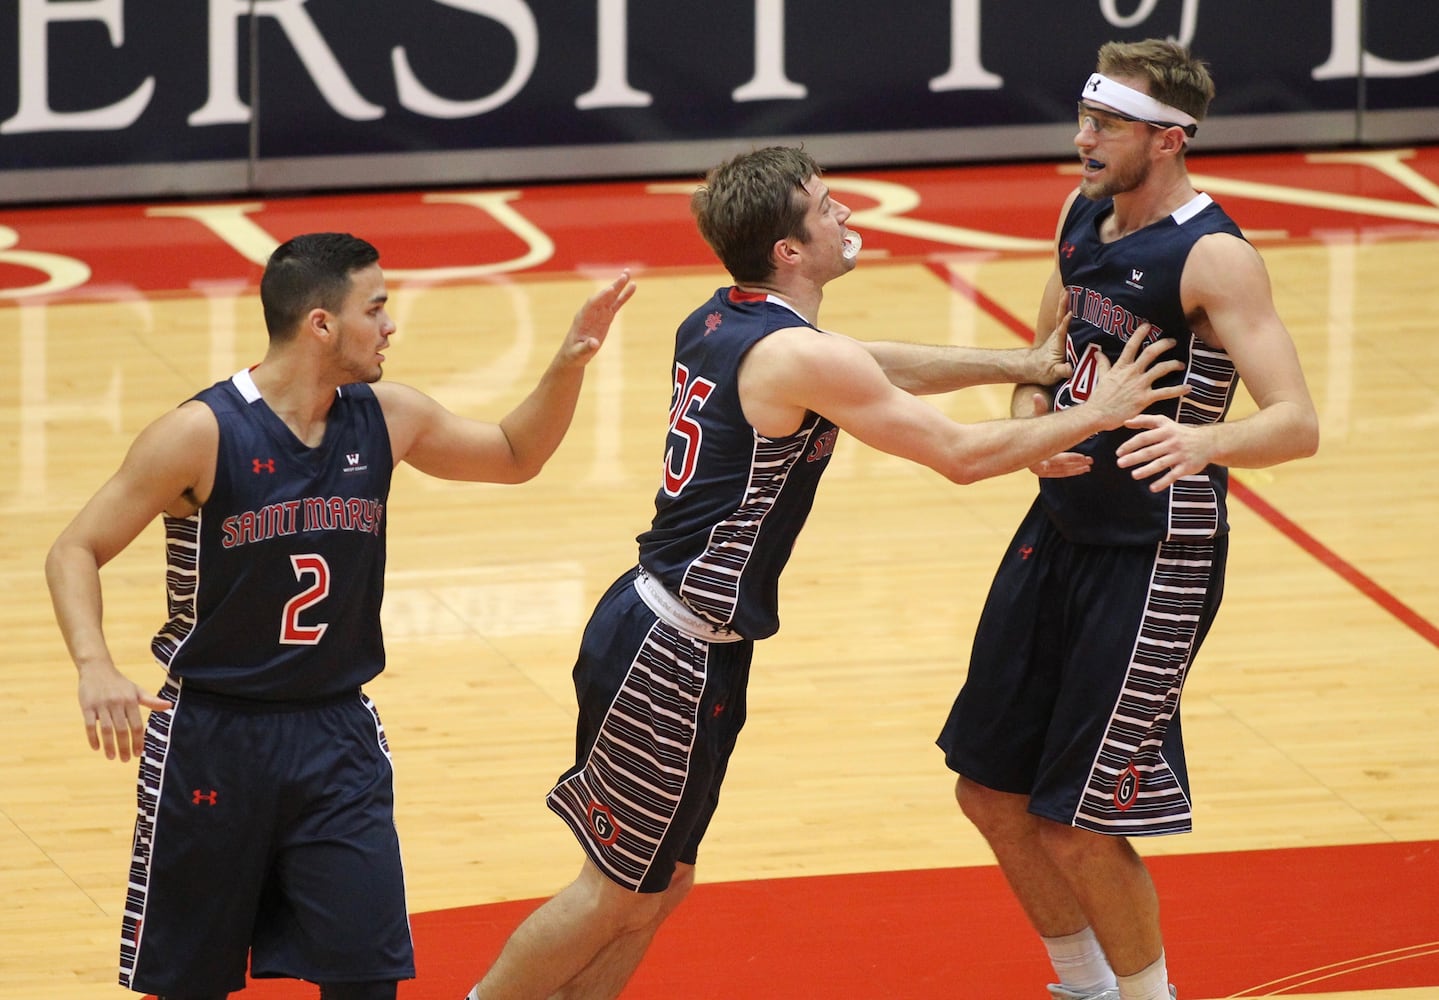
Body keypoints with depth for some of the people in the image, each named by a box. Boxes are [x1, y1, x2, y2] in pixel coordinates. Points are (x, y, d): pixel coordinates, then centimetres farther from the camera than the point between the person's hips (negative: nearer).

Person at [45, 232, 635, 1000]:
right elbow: (75, 552, -13)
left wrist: (569, 364, -1)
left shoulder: (385, 419, 0)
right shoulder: (201, 434, -16)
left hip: (336, 735, 4)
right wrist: (95, 668, -30)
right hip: (212, 738, -4)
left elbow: (516, 456, 16)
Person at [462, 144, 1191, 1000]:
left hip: (652, 628, 10)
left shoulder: (720, 322, 7)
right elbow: (961, 455, -13)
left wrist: (1020, 366, 22)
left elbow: (877, 367, 23)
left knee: (661, 887, 18)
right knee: (617, 894, 3)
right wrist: (1095, 415, 0)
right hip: (674, 655, -10)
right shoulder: (799, 357, -20)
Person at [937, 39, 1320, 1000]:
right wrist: (1031, 418, -2)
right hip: (1061, 527, 8)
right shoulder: (1085, 213, 3)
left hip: (1155, 559, -8)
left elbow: (1297, 423, -29)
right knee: (991, 790, 13)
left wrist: (1202, 440, -50)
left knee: (1078, 825, -7)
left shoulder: (1213, 258, -21)